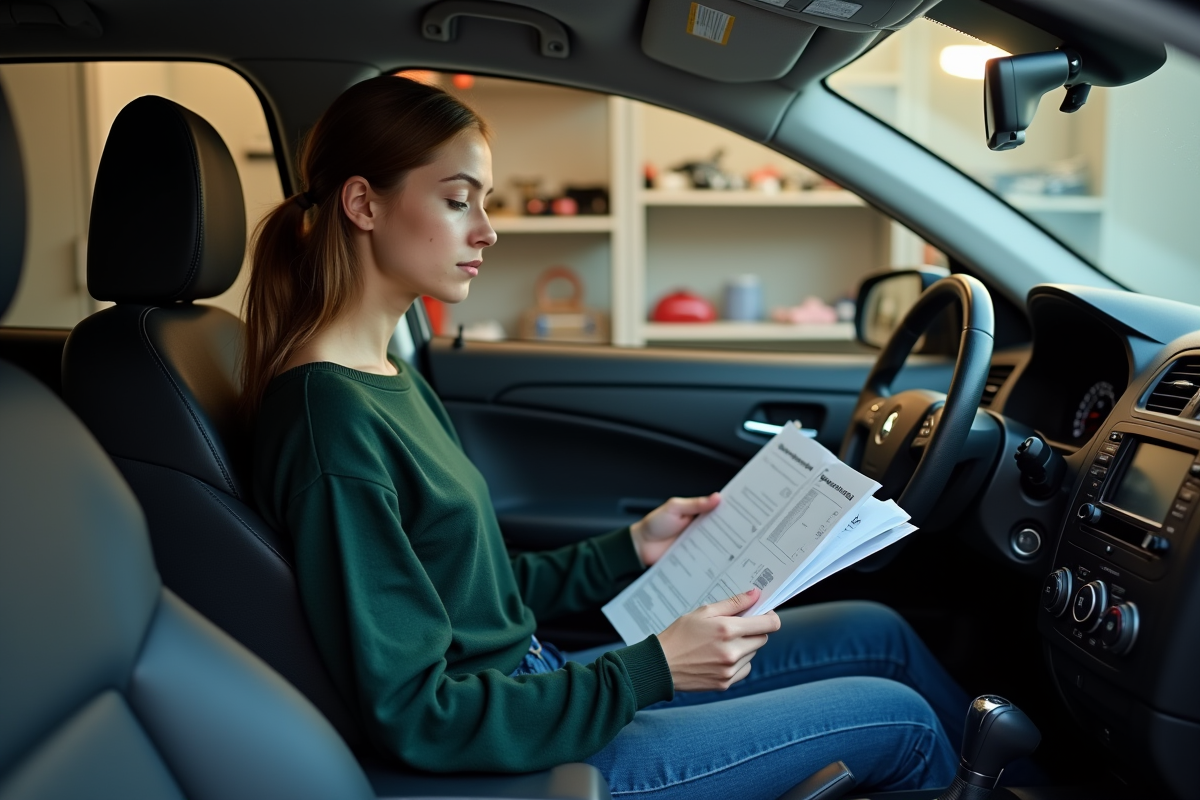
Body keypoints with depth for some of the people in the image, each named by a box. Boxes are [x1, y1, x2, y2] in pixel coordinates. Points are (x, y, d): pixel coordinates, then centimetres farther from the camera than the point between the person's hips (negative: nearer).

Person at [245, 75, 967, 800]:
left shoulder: (393, 383, 7)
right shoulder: (330, 420, -24)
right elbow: (416, 718, -24)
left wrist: (630, 549, 9)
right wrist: (650, 670, -22)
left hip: (538, 681, 9)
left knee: (878, 632, 12)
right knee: (900, 719, 0)